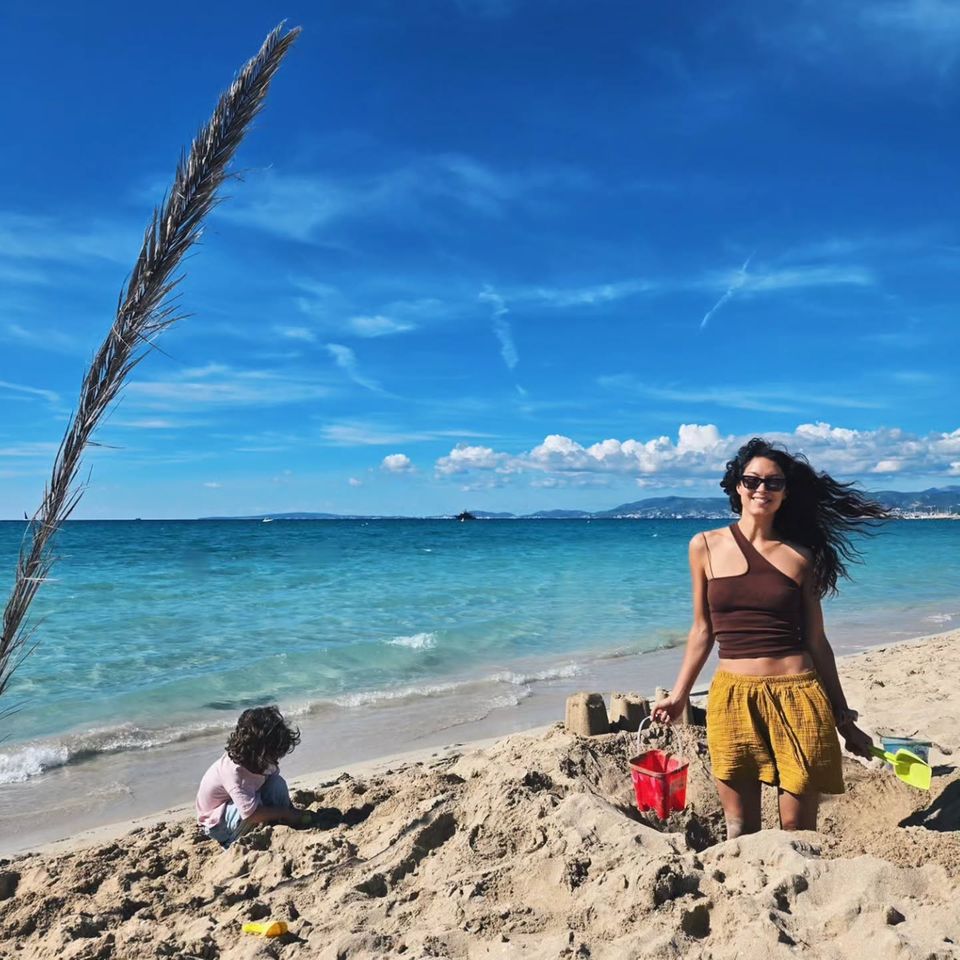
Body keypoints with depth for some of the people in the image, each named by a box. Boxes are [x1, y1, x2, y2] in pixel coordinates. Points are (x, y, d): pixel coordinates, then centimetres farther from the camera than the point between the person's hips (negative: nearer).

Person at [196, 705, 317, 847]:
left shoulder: (258, 760, -15)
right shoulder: (233, 772, -37)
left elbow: (278, 790, -3)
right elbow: (251, 813, -43)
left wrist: (292, 810, -15)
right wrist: (287, 814, -31)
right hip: (217, 824, -7)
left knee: (277, 783, -17)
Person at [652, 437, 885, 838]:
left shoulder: (800, 557, 4)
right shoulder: (705, 546, 4)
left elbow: (816, 641, 8)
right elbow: (703, 630, 10)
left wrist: (844, 718, 9)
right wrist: (679, 694, 7)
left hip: (798, 696, 0)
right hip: (733, 697, 0)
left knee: (798, 831, 7)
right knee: (739, 830, 8)